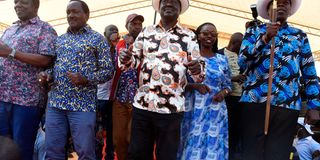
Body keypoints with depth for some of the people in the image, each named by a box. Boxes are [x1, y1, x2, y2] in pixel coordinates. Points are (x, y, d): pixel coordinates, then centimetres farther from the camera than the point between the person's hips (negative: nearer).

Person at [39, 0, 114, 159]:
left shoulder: (97, 39, 2)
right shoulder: (59, 39, 17)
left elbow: (108, 70, -2)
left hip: (82, 104, -5)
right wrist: (47, 75, 0)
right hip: (55, 102, 5)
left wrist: (85, 80, -18)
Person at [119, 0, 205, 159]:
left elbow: (197, 74, 2)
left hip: (171, 108, -2)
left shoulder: (189, 36, 4)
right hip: (142, 104, 2)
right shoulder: (146, 32, 9)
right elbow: (134, 60, 14)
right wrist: (126, 59, -9)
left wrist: (197, 69, -22)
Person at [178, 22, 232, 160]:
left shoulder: (222, 59, 10)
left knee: (213, 146, 5)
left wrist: (223, 93, -8)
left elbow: (228, 84, 14)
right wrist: (195, 86, -17)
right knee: (192, 146, 0)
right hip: (193, 110, -2)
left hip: (215, 111, 3)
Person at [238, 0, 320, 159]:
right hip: (255, 101, -1)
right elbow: (242, 62, -3)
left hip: (288, 105, 2)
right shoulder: (254, 31, 12)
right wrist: (265, 38, -14)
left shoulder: (300, 36, 17)